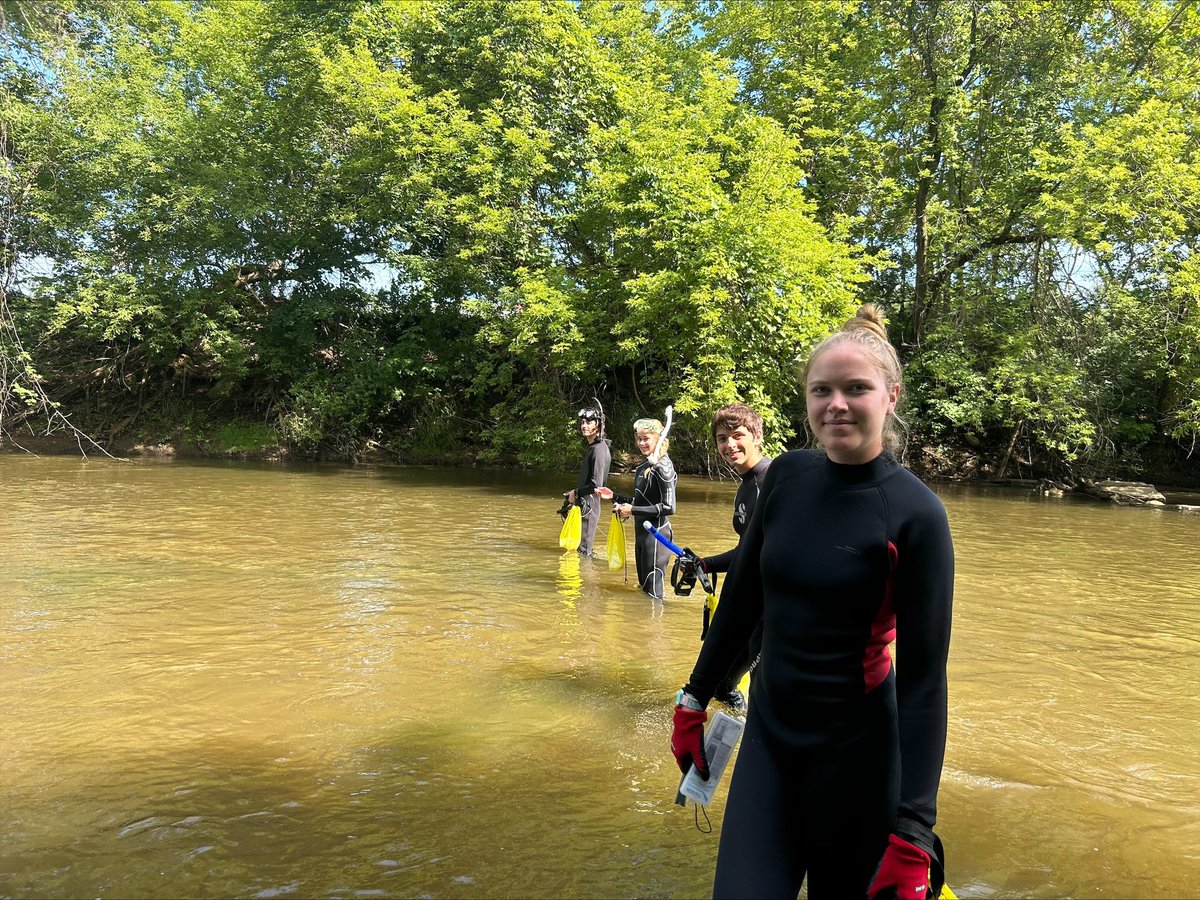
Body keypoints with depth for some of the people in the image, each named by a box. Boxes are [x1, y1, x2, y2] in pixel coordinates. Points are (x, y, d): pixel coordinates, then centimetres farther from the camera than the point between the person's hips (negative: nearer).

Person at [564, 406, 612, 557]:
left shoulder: (599, 449, -18)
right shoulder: (593, 447, 13)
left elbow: (596, 485, -24)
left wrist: (576, 493, -12)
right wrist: (574, 492, 13)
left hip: (588, 506, -10)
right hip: (583, 504, 10)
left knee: (583, 551, -3)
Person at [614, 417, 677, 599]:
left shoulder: (662, 467, -15)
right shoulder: (643, 467, 11)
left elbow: (669, 507, -21)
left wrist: (633, 510, -20)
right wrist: (614, 496, 13)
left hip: (656, 534, -9)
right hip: (641, 534, 9)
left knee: (653, 592, -3)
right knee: (643, 588, 17)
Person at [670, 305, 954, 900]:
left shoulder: (916, 513, -15)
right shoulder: (786, 476, -3)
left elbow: (923, 677, -15)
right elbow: (742, 595, 8)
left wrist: (912, 833, -18)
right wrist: (694, 700, 12)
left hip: (855, 748, -3)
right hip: (767, 732, 4)